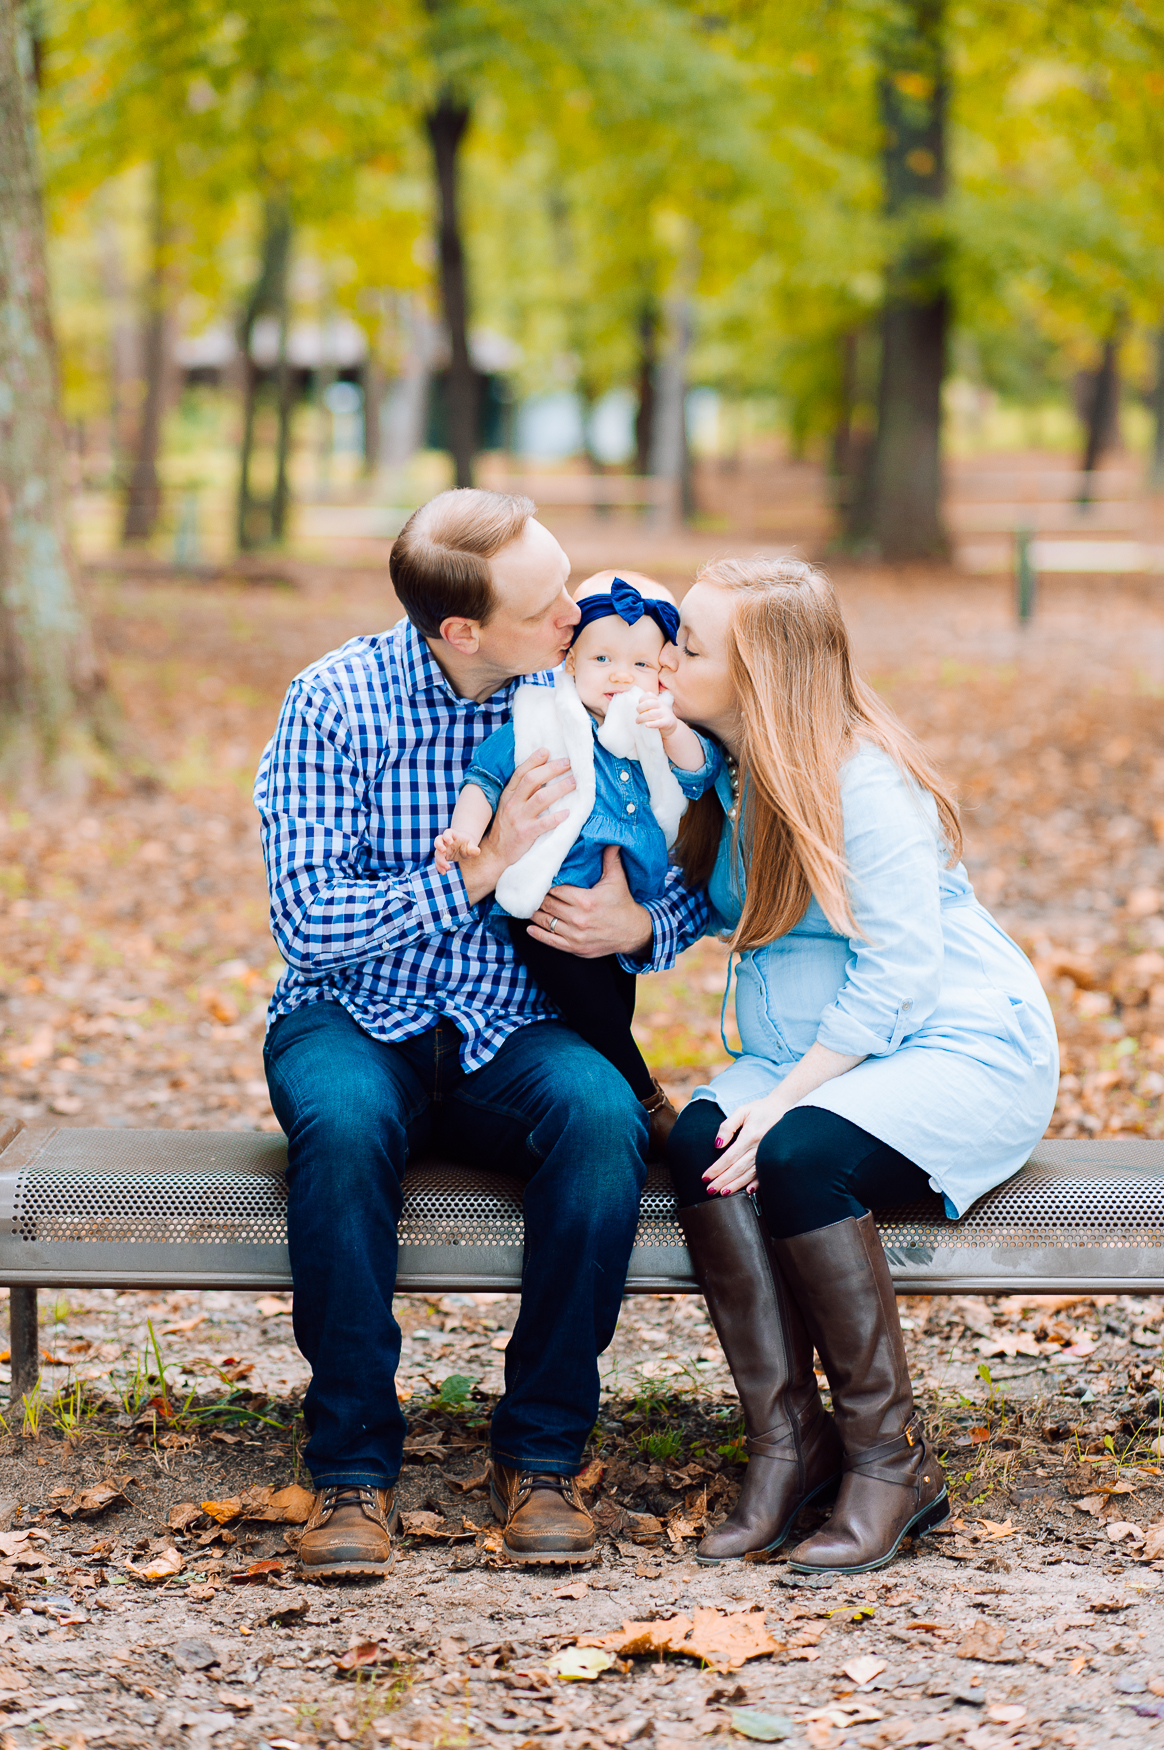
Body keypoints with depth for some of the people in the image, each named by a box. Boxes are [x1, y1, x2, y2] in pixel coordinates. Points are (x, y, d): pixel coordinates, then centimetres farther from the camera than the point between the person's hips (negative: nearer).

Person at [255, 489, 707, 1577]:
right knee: (345, 1125, -37)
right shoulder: (335, 702, -10)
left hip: (513, 1034, 2)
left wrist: (640, 926, -17)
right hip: (354, 1020, -2)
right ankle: (353, 1466, -23)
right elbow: (305, 921, -16)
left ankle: (540, 1456, -18)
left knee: (603, 1118, -32)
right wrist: (484, 865, -24)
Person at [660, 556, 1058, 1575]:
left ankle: (891, 1457, -21)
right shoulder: (722, 767, 7)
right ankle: (789, 1441, -21)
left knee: (799, 1153, -35)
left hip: (962, 1050, -7)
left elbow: (894, 975, -21)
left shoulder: (864, 783, -18)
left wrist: (782, 1101, -27)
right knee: (700, 1139, -25)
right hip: (808, 1059, 7)